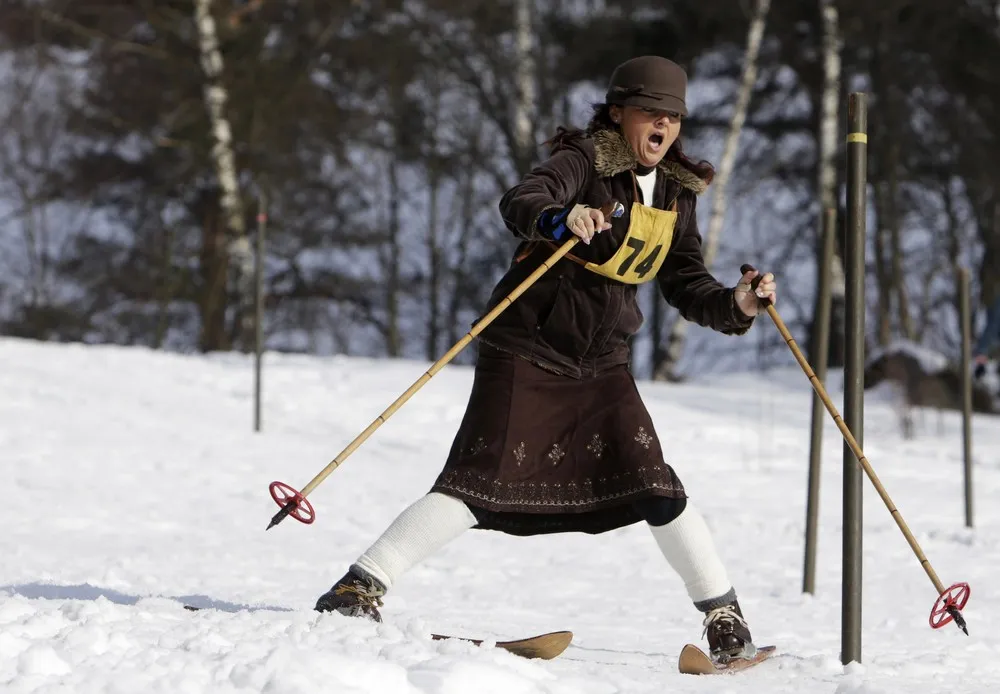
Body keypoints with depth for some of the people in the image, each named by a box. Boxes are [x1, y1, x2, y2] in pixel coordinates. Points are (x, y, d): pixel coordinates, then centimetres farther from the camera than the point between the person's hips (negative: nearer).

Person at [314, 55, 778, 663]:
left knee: (653, 486, -3)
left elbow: (685, 286, 13)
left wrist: (735, 304, -7)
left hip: (602, 363, 5)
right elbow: (519, 204, -30)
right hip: (527, 349, -5)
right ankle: (361, 587, -13)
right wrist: (561, 219, -52)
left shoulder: (676, 194, 8)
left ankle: (724, 613, 7)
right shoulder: (585, 161, -11)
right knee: (479, 481, -15)